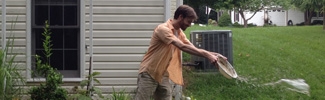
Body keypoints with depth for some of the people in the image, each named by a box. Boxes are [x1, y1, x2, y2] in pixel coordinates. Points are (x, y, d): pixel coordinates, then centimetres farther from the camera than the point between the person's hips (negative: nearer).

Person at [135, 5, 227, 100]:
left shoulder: (180, 33, 8)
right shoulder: (163, 29, -19)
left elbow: (193, 49, 7)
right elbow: (183, 47, -28)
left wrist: (214, 54, -8)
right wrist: (207, 55, -31)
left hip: (164, 75, 8)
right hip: (149, 74, -8)